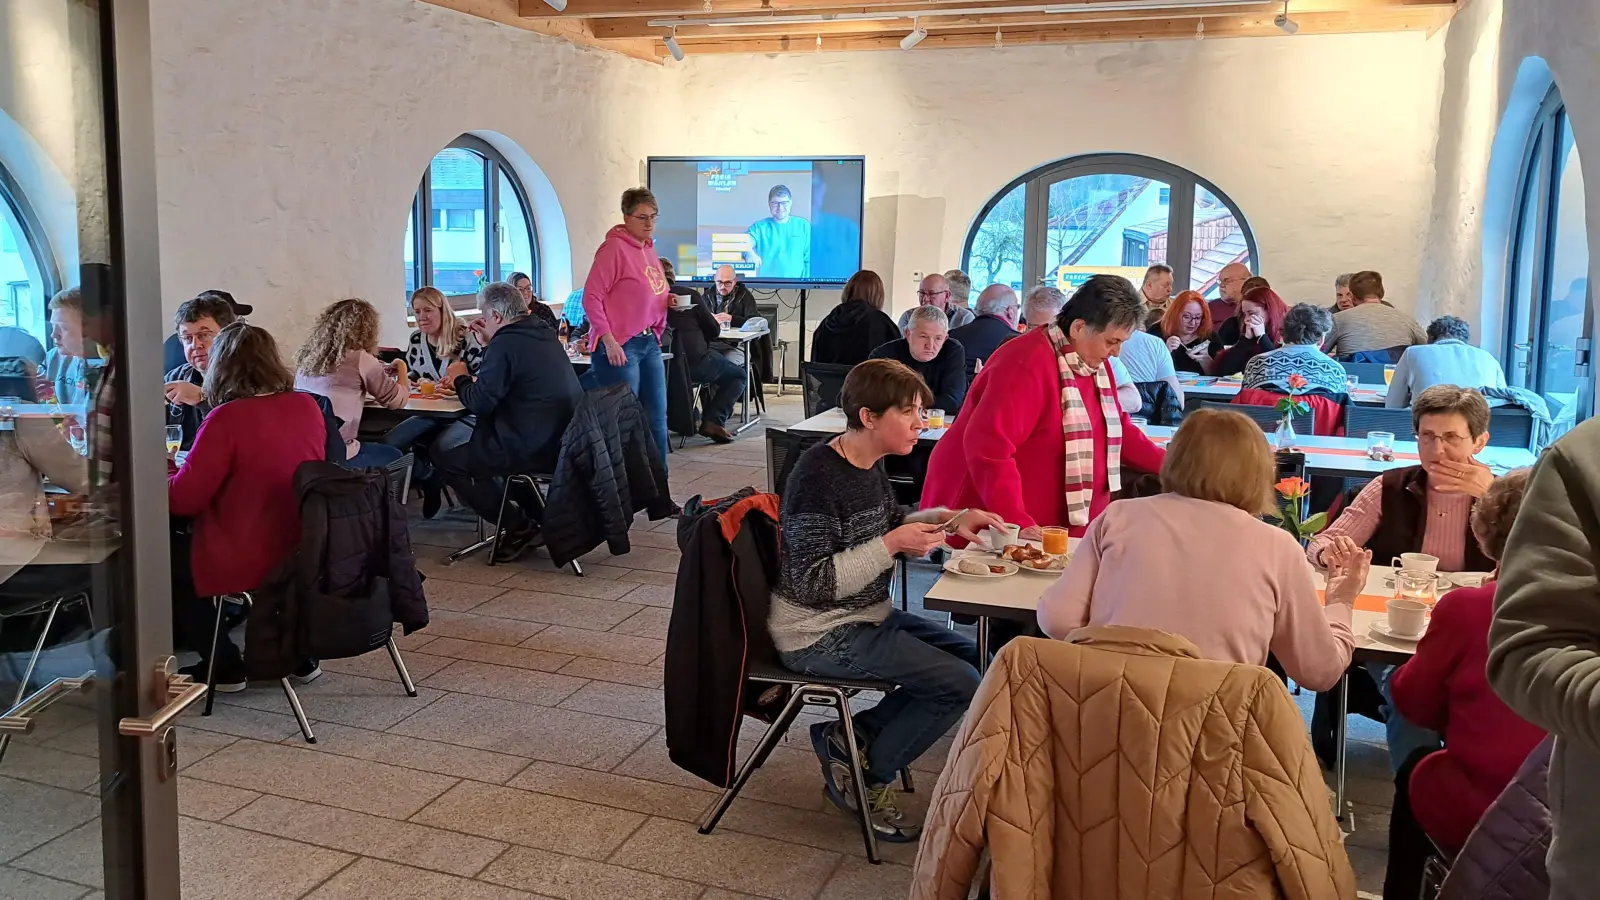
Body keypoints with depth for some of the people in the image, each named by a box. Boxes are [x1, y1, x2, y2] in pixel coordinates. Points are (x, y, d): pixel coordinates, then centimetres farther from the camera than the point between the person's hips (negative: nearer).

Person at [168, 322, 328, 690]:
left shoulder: (227, 418, -20)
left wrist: (164, 473, 6)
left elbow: (184, 498, -15)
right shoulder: (307, 406, -1)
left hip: (247, 565, -6)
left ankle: (224, 666, 22)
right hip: (303, 557, 6)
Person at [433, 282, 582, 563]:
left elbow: (479, 402, -16)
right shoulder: (543, 332, 12)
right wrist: (488, 345, 21)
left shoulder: (506, 343, -16)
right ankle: (536, 519, 27)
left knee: (445, 455, 3)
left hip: (539, 449, -10)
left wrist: (460, 378, 3)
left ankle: (517, 527, 5)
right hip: (565, 440, 10)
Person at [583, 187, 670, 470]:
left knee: (657, 420, 11)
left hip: (649, 343, 8)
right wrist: (609, 341, -20)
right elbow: (591, 297, -15)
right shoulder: (615, 248, -12)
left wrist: (668, 301, 7)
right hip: (619, 347, -8)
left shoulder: (649, 249, 13)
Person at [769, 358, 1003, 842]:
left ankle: (850, 737, 8)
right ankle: (868, 779, 6)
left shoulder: (871, 464, 3)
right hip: (817, 635, -10)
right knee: (962, 683, -12)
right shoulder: (819, 476, -24)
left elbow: (886, 529, 20)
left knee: (970, 654, 10)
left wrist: (948, 521, 3)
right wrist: (893, 544, -27)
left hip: (865, 615, 10)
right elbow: (814, 584, -26)